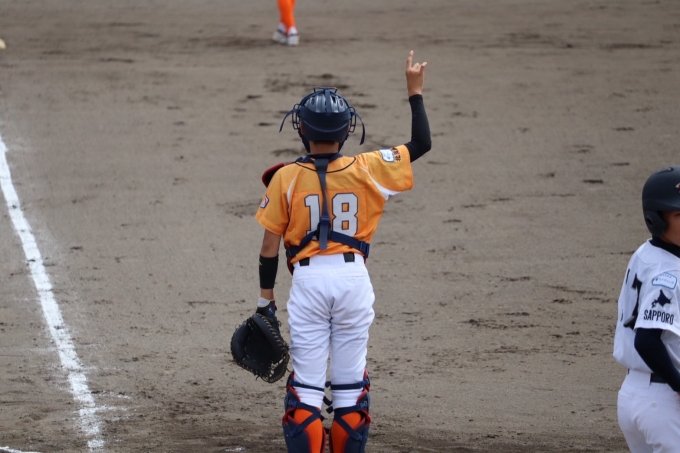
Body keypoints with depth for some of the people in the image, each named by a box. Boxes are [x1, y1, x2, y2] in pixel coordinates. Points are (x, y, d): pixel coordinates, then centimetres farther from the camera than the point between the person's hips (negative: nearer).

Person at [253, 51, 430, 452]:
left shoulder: (286, 178, -6)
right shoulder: (366, 170, -4)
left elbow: (270, 245, -3)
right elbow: (422, 144, 6)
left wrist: (266, 297, 7)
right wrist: (415, 92, 14)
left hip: (308, 280, -1)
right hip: (354, 277, 1)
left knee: (306, 385, 2)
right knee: (351, 383, 10)